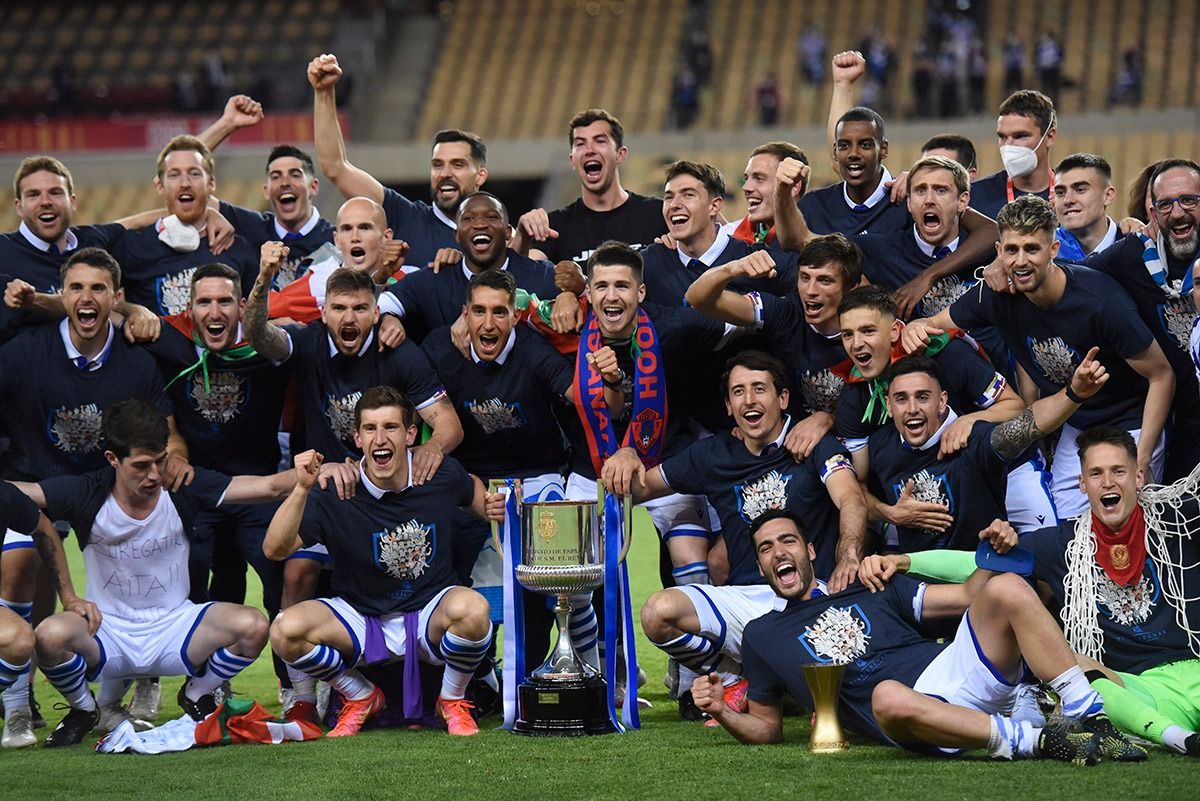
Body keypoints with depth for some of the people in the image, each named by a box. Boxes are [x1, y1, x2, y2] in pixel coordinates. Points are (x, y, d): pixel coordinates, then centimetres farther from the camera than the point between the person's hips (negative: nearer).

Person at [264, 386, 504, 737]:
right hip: (360, 622, 0)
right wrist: (302, 489, -36)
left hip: (430, 618, 0)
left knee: (471, 609, -36)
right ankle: (361, 697, 4)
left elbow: (471, 487, 20)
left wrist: (491, 507, -3)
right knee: (286, 630, -28)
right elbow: (275, 549, -24)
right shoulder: (336, 494, -14)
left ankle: (452, 701, -2)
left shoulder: (442, 476, -7)